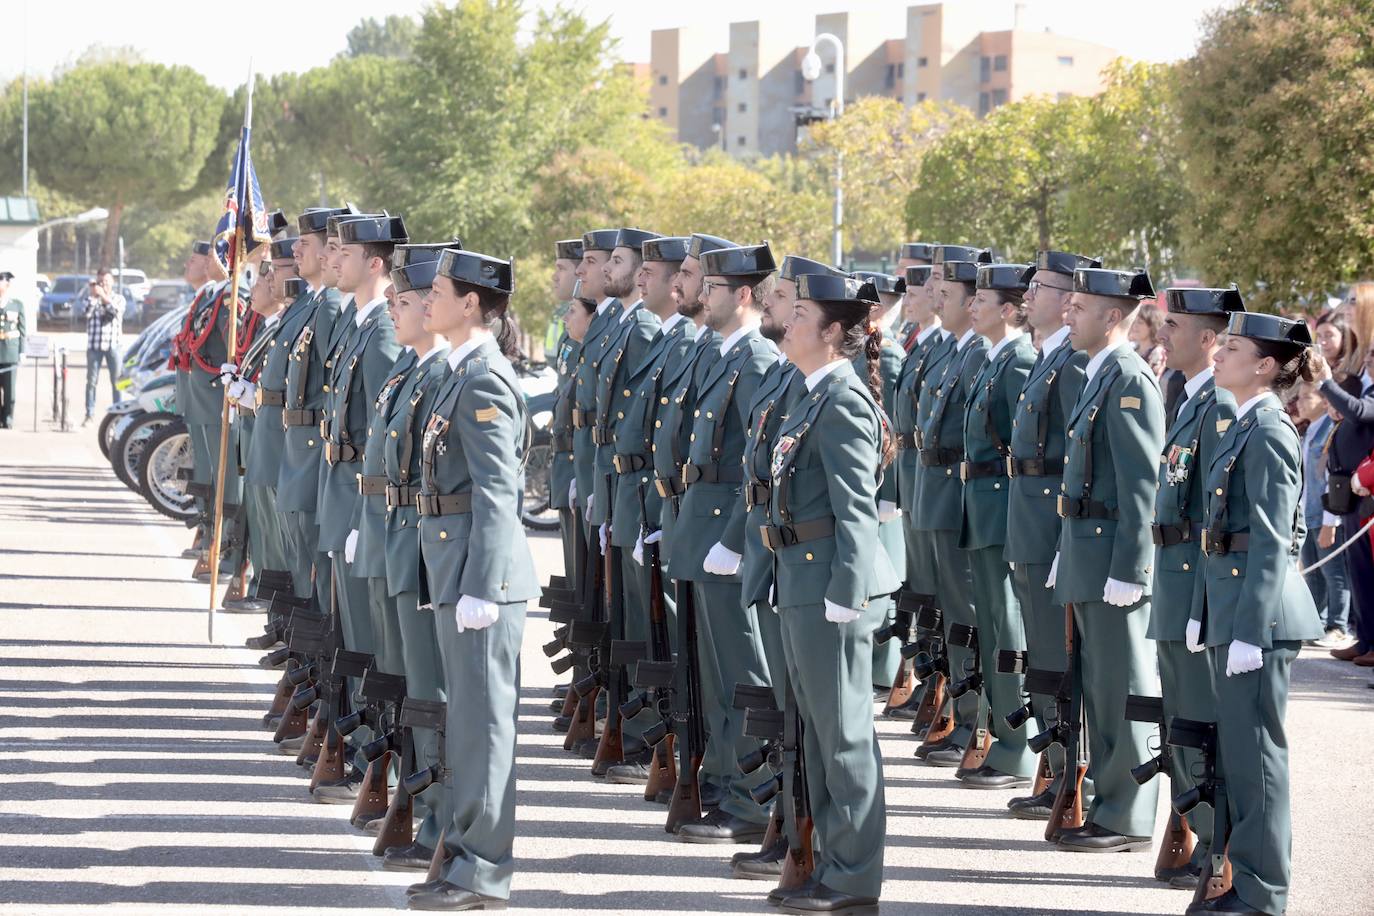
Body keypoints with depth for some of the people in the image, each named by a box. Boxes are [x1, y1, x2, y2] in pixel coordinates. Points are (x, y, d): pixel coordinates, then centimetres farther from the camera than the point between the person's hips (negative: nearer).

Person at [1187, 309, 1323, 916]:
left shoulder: (1269, 432, -15)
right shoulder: (1242, 426, 14)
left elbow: (1271, 541, -18)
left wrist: (1249, 628, -20)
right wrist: (1205, 613, 17)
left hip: (1259, 605, -10)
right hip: (1230, 602, 10)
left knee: (1255, 750, -3)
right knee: (1239, 749, 14)